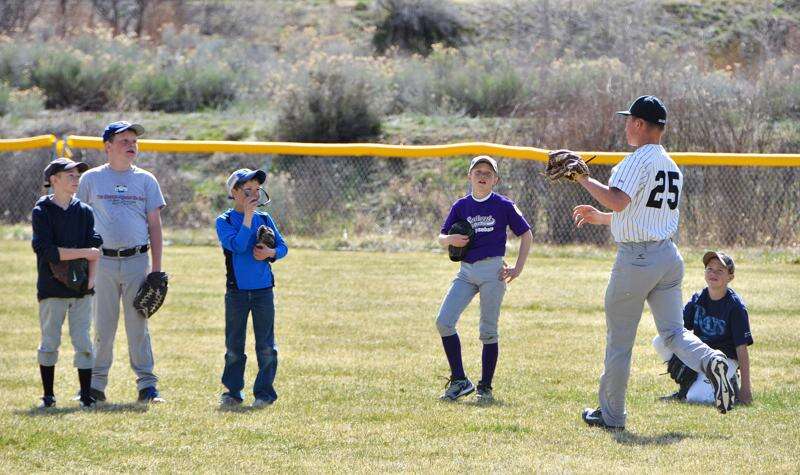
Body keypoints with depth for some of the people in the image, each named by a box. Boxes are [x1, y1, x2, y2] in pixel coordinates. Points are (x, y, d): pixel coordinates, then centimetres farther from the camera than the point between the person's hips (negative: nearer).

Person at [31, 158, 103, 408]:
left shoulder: (84, 211, 9)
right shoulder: (42, 212, -3)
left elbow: (95, 247, 2)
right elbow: (46, 250, -14)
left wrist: (90, 279, -12)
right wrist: (84, 252, -13)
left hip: (81, 288, 3)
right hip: (52, 288, -3)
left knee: (83, 342, 1)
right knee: (50, 343, 2)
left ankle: (86, 395, 4)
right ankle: (48, 395, 11)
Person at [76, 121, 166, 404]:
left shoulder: (146, 180, 9)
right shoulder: (91, 179, 6)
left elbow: (154, 225, 7)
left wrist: (156, 269, 0)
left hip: (137, 261, 0)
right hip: (103, 262, 0)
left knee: (138, 325, 0)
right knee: (103, 326, 2)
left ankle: (147, 385, 2)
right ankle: (96, 384, 8)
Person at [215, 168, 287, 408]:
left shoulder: (264, 219, 7)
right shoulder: (224, 221, -3)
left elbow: (282, 246, 10)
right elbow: (238, 245, -19)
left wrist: (271, 253, -12)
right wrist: (248, 216, -18)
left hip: (263, 289, 2)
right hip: (236, 290, -2)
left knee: (266, 346, 1)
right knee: (234, 345, 6)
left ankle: (264, 392, 8)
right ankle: (233, 392, 15)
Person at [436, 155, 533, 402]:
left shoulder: (503, 205, 0)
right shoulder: (461, 206, 8)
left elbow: (526, 234, 6)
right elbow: (442, 238, 13)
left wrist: (518, 268, -1)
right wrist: (451, 239, -11)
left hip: (492, 270, -3)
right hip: (466, 271, 3)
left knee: (488, 330, 0)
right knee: (444, 321, -10)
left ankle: (485, 387, 10)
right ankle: (459, 381, -1)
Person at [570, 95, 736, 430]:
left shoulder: (637, 161, -12)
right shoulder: (672, 166, 16)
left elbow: (618, 201, -29)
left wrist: (584, 180, -17)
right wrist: (600, 218, 27)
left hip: (635, 259, -7)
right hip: (669, 256, 7)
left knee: (619, 339, 5)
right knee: (673, 331, 6)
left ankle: (611, 414, 13)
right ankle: (709, 360, -24)